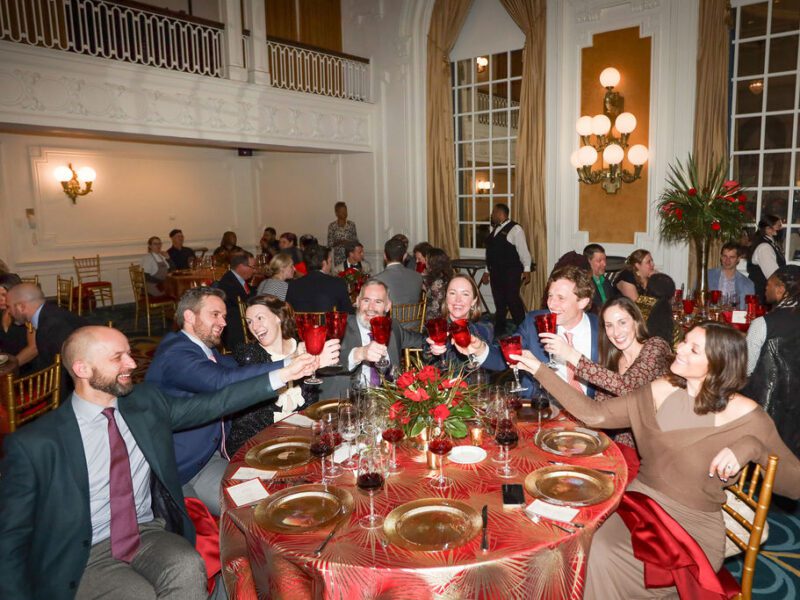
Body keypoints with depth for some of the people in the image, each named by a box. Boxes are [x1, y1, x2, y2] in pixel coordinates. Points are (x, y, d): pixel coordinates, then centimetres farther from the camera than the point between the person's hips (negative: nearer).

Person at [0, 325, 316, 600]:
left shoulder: (147, 403, 0)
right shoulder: (33, 443, -12)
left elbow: (214, 403, 3)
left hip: (148, 534, 3)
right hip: (84, 556, -3)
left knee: (188, 568, -27)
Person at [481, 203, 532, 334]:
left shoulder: (515, 229, -7)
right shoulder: (494, 230, 16)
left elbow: (523, 250, -10)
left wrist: (526, 270, -15)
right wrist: (487, 271, 20)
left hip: (511, 273, -7)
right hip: (496, 272, 7)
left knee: (513, 300, -9)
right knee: (499, 302, 11)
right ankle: (498, 331, 21)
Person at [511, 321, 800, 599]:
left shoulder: (745, 416, -11)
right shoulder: (661, 391, 0)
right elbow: (595, 415, 0)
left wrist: (752, 446, -27)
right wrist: (542, 372, -4)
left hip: (693, 527, -3)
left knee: (603, 561, -24)